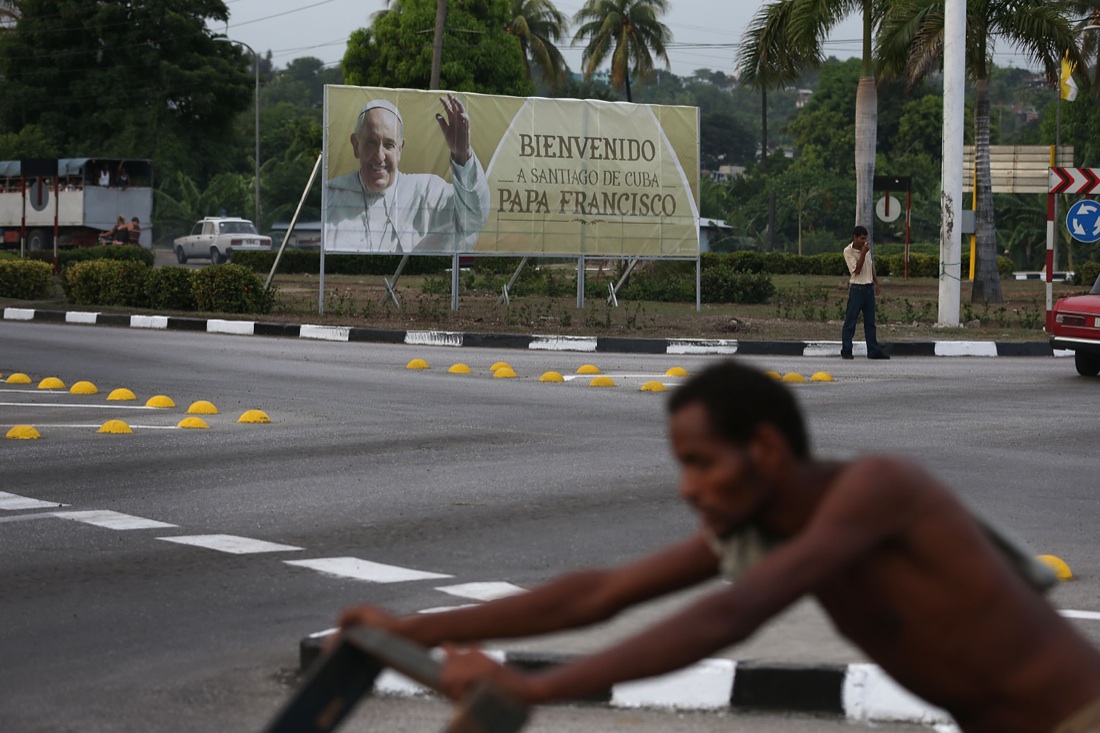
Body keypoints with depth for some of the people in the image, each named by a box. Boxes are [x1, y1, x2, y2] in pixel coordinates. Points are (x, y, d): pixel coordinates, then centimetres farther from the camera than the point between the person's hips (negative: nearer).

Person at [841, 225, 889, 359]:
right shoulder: (848, 251, -9)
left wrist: (876, 283, 20)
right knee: (850, 321, -3)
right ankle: (846, 351, 1)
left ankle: (874, 351, 11)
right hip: (857, 288, -6)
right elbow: (857, 270, -17)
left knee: (870, 322, 8)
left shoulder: (866, 248, 10)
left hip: (869, 287, 6)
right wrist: (863, 253, -19)